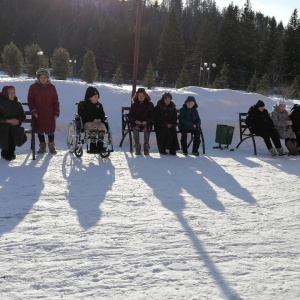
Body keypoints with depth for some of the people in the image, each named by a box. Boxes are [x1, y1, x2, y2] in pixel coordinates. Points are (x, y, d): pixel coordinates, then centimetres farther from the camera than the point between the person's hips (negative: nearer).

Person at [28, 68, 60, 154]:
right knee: (40, 130, 6)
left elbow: (55, 101, 4)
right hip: (38, 114, 0)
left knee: (51, 130, 4)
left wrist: (56, 113, -1)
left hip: (50, 114, 0)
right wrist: (33, 111, -7)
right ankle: (42, 146, 19)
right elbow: (30, 100, 3)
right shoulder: (33, 87, 2)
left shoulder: (51, 87, 3)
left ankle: (51, 146, 17)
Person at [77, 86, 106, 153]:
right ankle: (93, 147, -38)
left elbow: (103, 115, 18)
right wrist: (93, 120, -16)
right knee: (94, 128, -39)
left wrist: (100, 120, -8)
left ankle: (100, 147, -30)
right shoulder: (82, 104, 8)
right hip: (87, 122, -4)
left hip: (98, 122, 4)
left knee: (102, 127, -32)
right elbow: (82, 115, -4)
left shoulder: (99, 105, 23)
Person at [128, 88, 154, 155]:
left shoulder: (150, 104, 5)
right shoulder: (134, 105, 7)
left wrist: (146, 121, -17)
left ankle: (146, 148, -22)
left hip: (146, 124, -1)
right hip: (136, 123, 1)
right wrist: (135, 121, -16)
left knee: (146, 129, -34)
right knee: (136, 128, -33)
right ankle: (137, 148, -23)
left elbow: (152, 116, 2)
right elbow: (130, 116, 5)